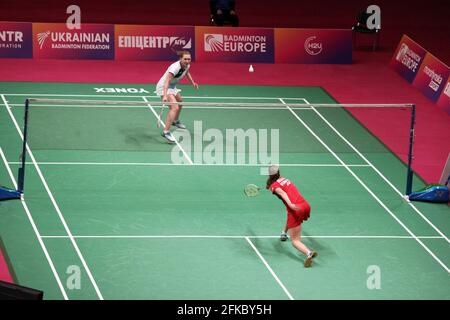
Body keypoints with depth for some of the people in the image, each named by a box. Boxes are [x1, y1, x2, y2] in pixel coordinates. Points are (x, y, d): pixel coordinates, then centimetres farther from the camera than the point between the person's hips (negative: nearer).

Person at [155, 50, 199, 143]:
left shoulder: (187, 65, -8)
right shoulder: (175, 67, -35)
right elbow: (167, 82, -43)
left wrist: (193, 82, 15)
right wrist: (165, 96, -54)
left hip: (172, 86, 10)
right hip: (163, 87, -10)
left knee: (180, 101, 32)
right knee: (175, 107, -26)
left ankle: (175, 121, 61)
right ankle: (166, 132, -31)